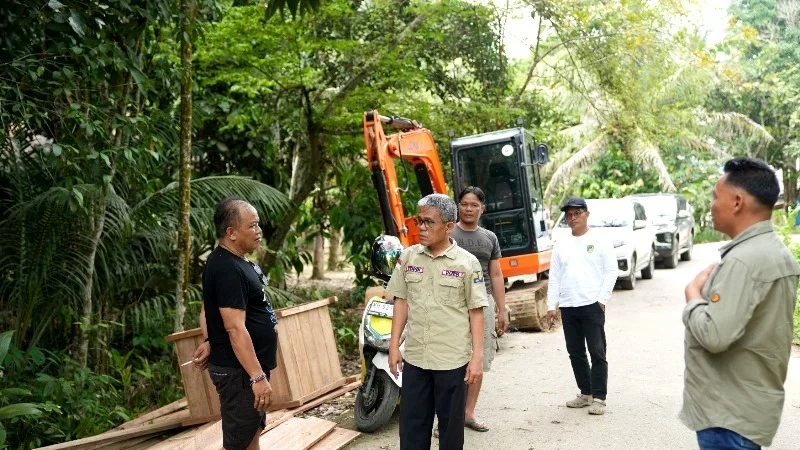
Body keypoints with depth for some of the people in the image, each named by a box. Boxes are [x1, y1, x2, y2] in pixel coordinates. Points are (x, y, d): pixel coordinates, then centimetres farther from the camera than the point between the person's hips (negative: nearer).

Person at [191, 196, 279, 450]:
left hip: (247, 367, 10)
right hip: (240, 370, -10)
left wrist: (211, 342, 8)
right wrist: (258, 377, -28)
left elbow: (208, 309, 17)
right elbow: (235, 328, -28)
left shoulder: (230, 261, 9)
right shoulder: (229, 269, -23)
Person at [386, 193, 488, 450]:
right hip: (414, 357, 3)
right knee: (411, 422, 11)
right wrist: (394, 345, 6)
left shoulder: (467, 263, -7)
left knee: (451, 424, 10)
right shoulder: (408, 257, 3)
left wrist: (477, 356, -8)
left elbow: (476, 312, -5)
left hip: (453, 360, -3)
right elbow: (402, 302, 8)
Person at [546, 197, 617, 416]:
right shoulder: (560, 245, 13)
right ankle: (586, 393, 23)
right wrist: (551, 305, 5)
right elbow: (554, 277, 11)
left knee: (597, 352, -3)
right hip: (567, 307, 5)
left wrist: (602, 299, -10)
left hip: (592, 305, -5)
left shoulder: (600, 242, 2)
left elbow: (611, 272, -2)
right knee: (575, 353, 11)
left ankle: (599, 398, 4)